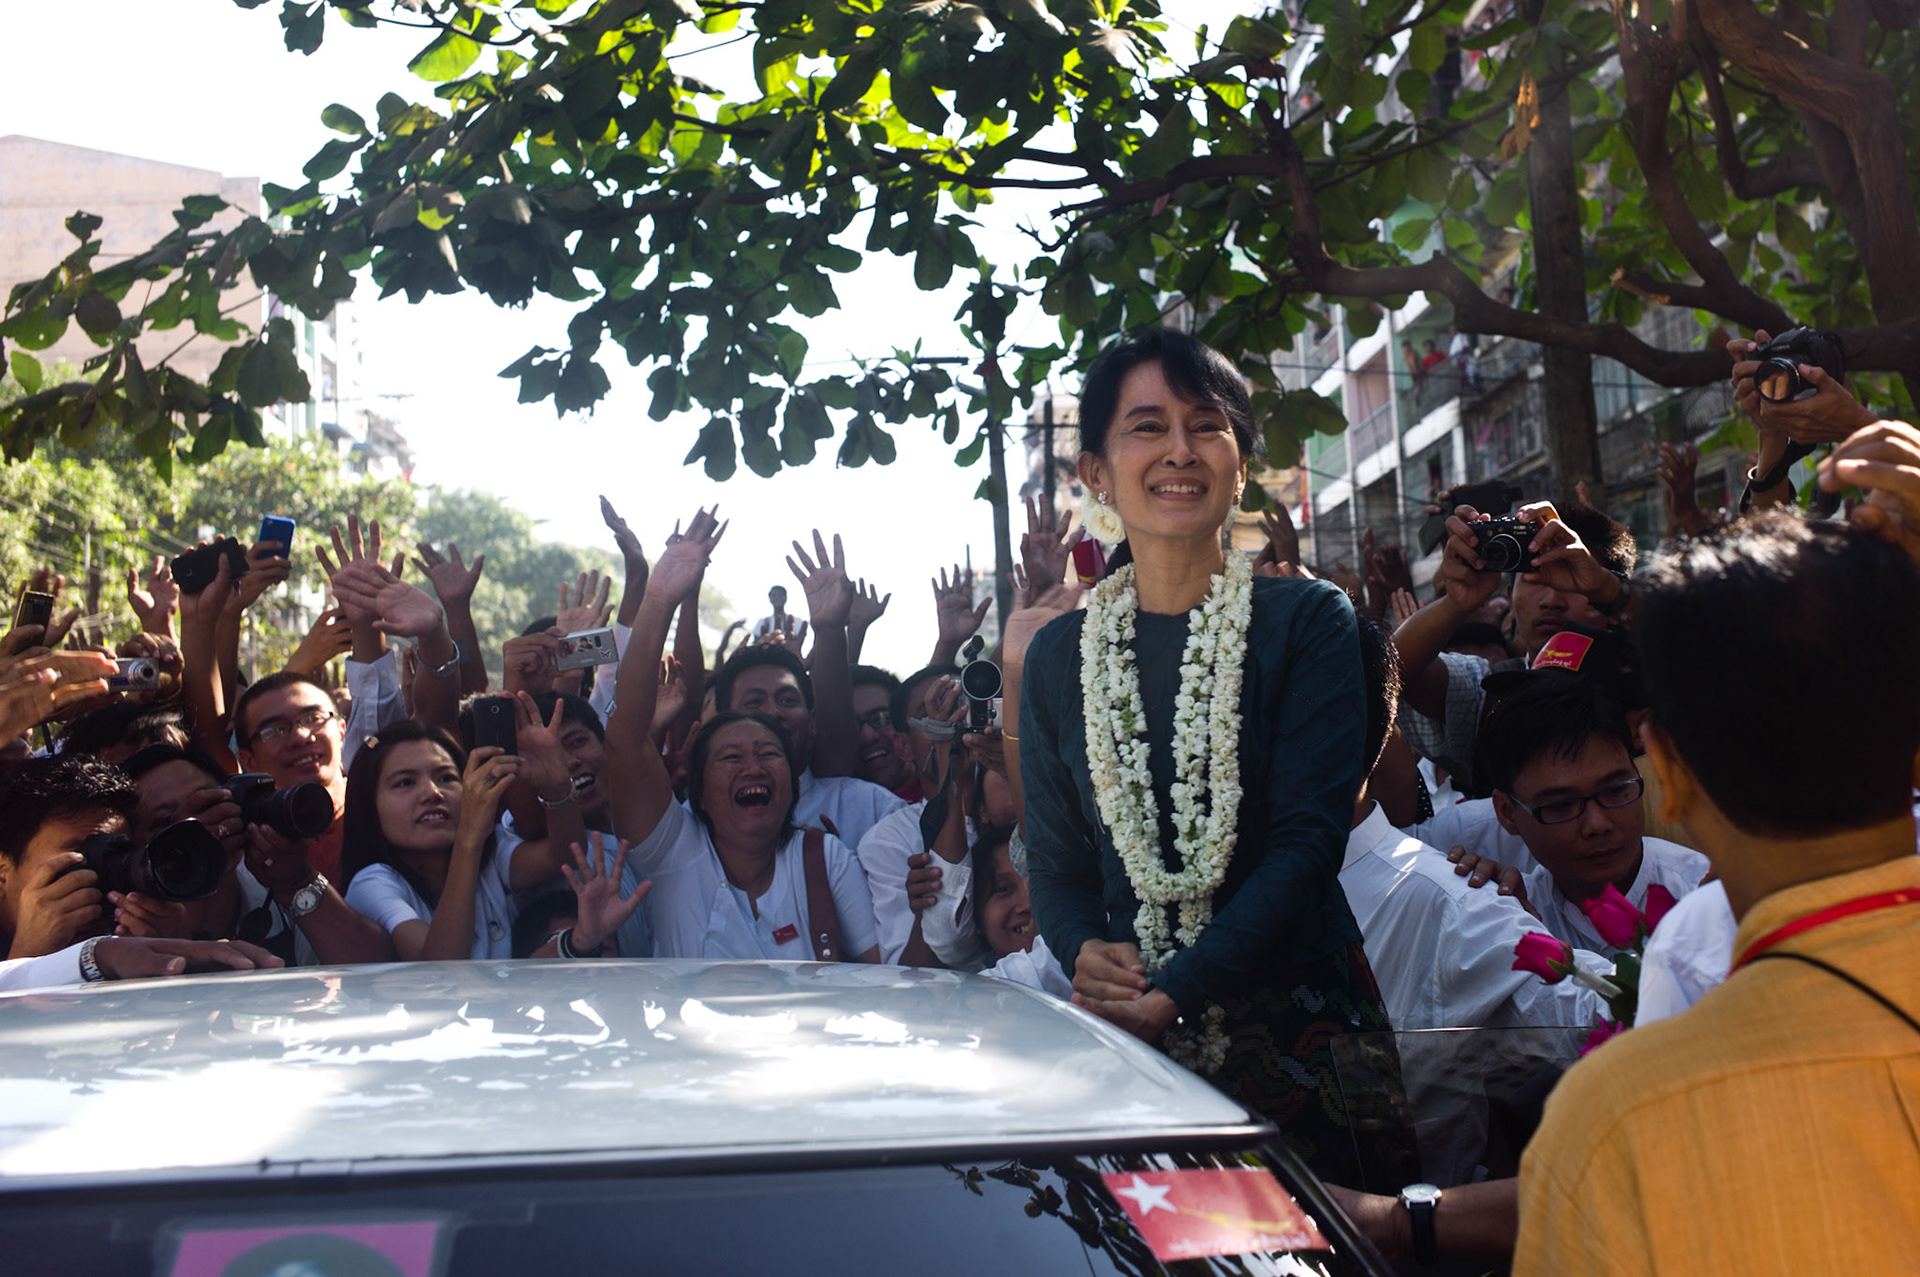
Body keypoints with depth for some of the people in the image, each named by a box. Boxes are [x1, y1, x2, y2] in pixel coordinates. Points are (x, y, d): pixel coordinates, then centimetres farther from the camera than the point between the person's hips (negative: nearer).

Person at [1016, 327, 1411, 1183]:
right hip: (1130, 1040, 2)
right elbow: (1053, 860, 10)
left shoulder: (1307, 621, -3)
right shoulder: (1057, 657, 7)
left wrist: (1177, 992, -19)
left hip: (1298, 1024, -2)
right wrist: (1086, 952, -12)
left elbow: (1310, 836, -10)